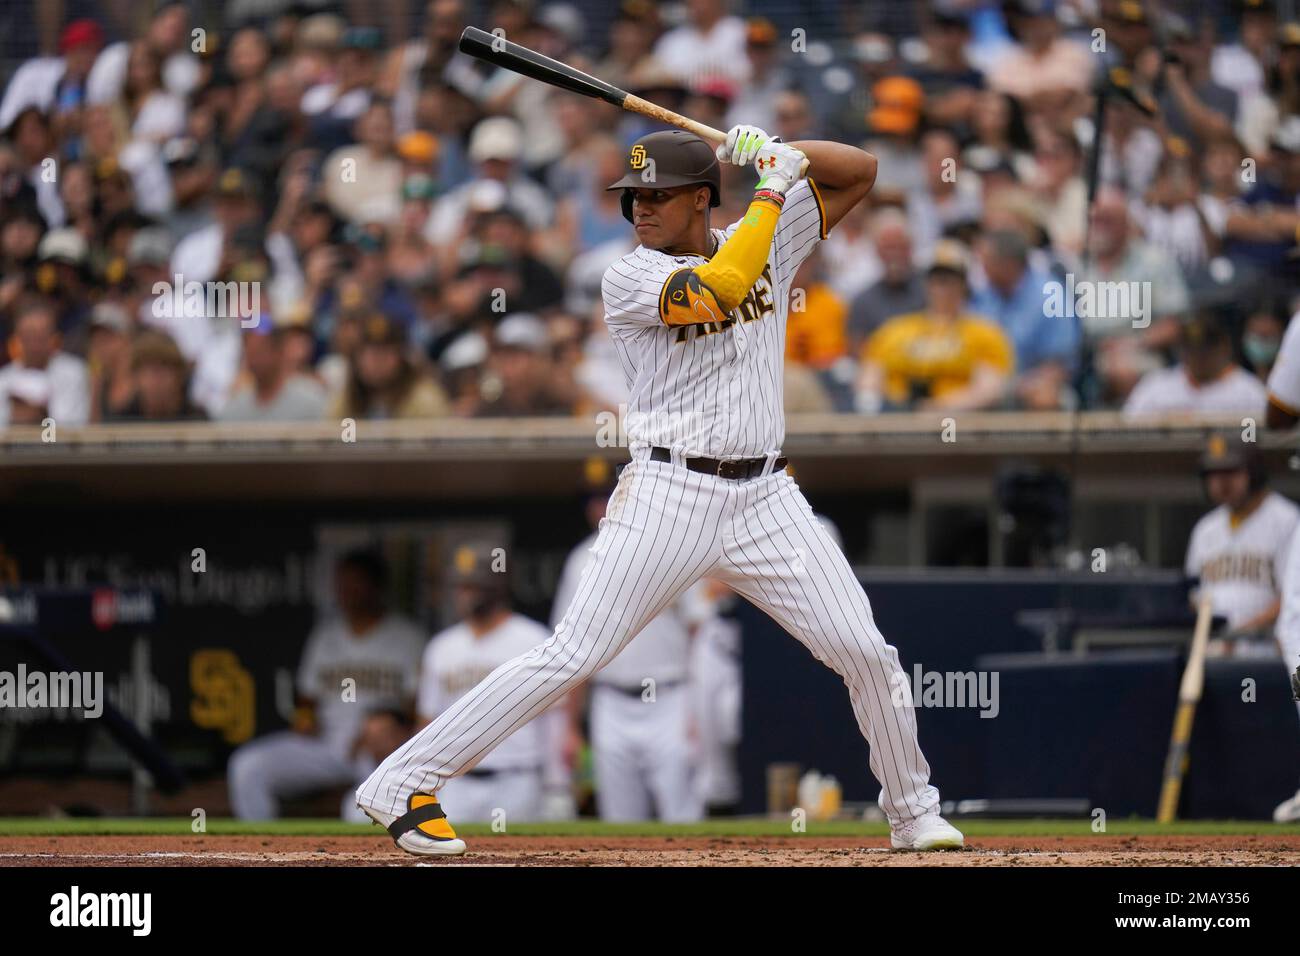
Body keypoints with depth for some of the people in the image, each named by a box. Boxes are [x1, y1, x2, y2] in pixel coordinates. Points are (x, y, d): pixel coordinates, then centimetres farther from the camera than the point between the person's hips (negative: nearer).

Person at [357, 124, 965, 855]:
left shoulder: (770, 239, 9)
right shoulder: (630, 281, -6)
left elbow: (862, 172, 13)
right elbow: (721, 287, -24)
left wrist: (781, 149, -5)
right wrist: (773, 186, -14)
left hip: (766, 499, 4)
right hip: (669, 494, -4)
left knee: (865, 652, -4)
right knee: (573, 658, -11)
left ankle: (913, 813, 16)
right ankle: (402, 784, -7)